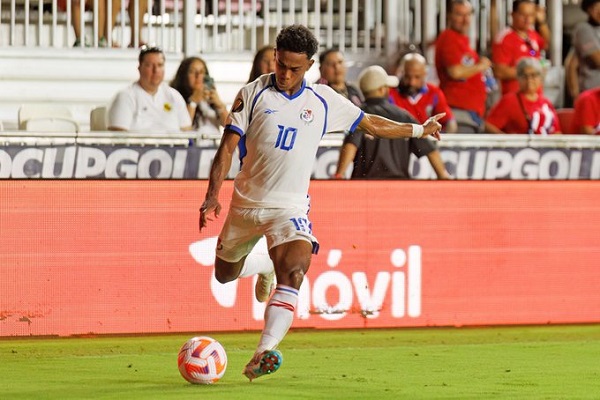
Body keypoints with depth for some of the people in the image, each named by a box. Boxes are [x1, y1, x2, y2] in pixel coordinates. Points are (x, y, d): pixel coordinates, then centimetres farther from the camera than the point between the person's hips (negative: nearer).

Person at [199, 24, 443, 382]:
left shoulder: (323, 101, 2)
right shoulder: (253, 94, -5)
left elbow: (371, 124, 17)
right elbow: (228, 147, -7)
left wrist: (419, 130, 19)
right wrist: (213, 195, -18)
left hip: (290, 207, -1)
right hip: (245, 203, 1)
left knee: (292, 273, -26)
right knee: (225, 275, 17)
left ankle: (264, 353, -38)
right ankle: (264, 270, 52)